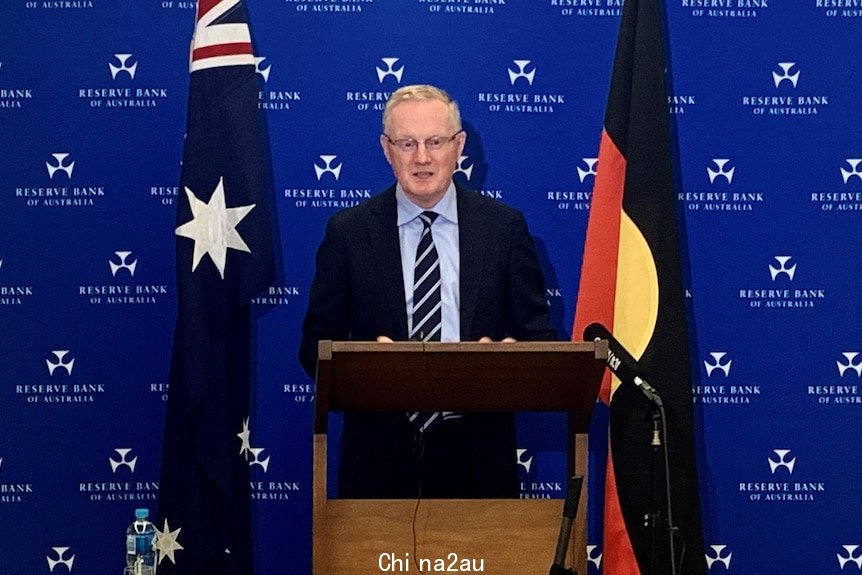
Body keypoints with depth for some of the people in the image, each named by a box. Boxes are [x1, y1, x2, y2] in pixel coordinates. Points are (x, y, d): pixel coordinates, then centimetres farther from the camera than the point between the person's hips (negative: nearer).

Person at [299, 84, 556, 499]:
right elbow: (317, 345, 3)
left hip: (477, 453, 1)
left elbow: (538, 337, 5)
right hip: (381, 453, 0)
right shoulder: (348, 232, 2)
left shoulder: (504, 227, 4)